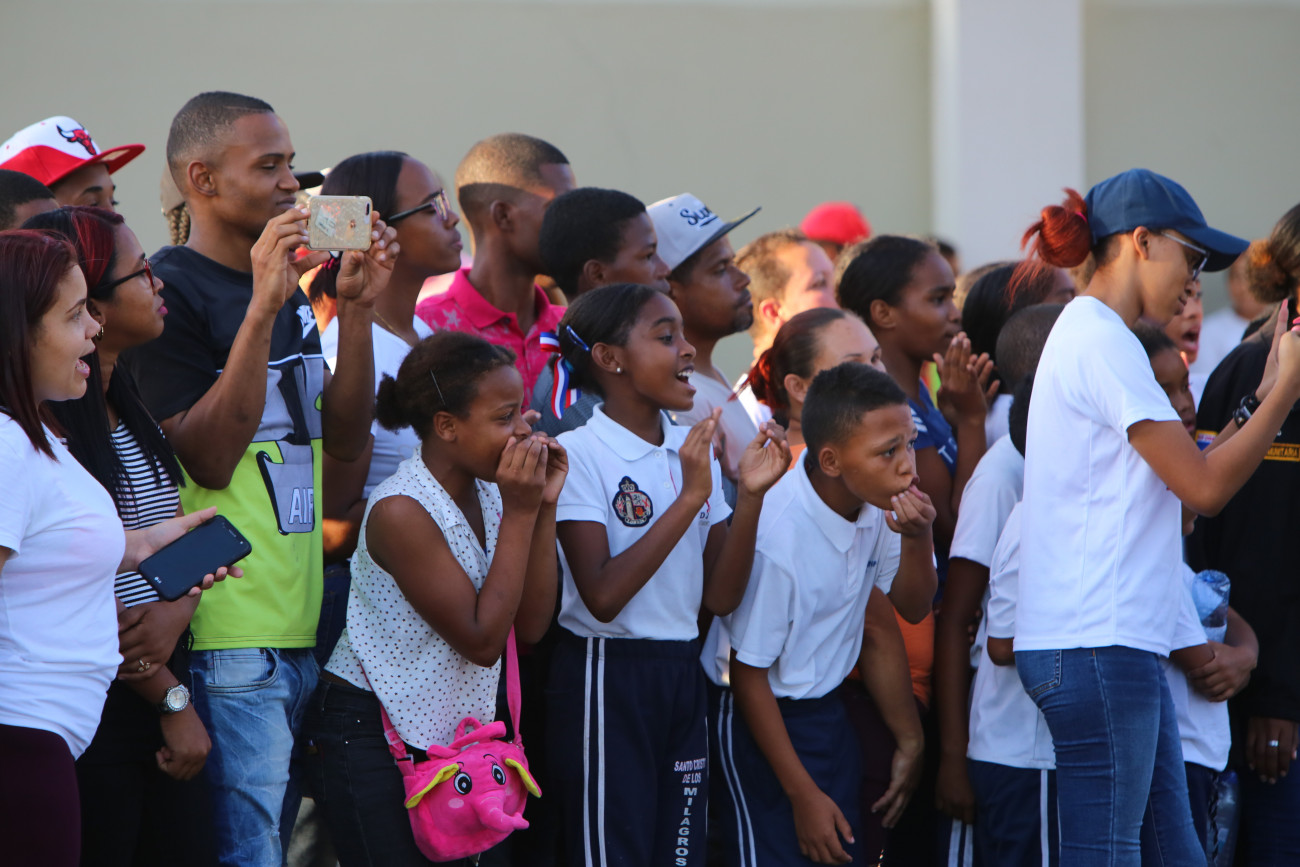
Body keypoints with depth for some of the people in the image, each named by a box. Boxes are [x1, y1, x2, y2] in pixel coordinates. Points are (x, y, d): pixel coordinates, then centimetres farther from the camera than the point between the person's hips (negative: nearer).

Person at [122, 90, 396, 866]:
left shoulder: (291, 289, 17)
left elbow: (345, 440, 13)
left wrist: (357, 308, 1)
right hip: (230, 633, -8)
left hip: (299, 621, 8)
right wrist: (263, 306, -22)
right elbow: (209, 458, -18)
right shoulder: (173, 292, -9)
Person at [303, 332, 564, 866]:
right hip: (371, 735, -7)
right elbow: (481, 640, -20)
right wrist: (520, 514, -18)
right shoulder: (401, 511, -21)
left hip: (451, 730, 7)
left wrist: (545, 508, -7)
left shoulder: (489, 493, 4)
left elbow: (531, 626, 1)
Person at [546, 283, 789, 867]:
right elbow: (602, 595, -21)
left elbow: (720, 597, 5)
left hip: (682, 675, 7)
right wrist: (690, 498, -21)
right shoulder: (580, 454, -10)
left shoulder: (693, 452, 11)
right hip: (606, 678, -7)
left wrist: (750, 494, -7)